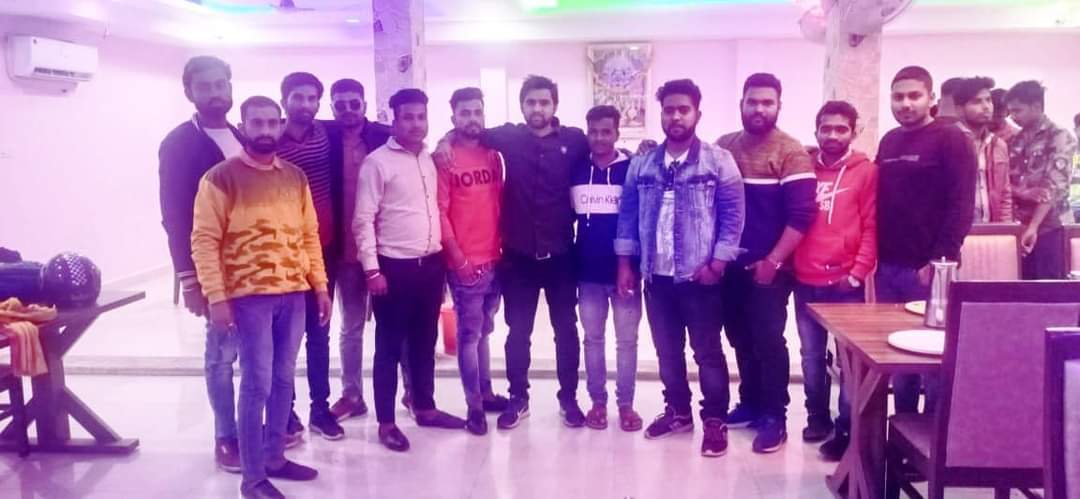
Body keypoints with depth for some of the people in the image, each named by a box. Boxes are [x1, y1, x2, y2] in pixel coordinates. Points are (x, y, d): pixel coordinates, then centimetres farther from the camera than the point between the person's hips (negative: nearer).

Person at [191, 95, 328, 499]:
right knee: (257, 384, -2)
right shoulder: (221, 177, -5)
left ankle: (274, 457, 28)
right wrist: (216, 297, -15)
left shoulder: (295, 177, 12)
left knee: (283, 380, 12)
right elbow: (204, 241, -8)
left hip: (294, 294, 5)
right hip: (249, 297, -5)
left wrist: (320, 285, 10)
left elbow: (309, 235, 16)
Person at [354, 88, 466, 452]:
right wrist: (372, 269, -14)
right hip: (395, 267, -6)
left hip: (431, 264, 6)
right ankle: (386, 422, 12)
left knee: (425, 341, 15)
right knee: (390, 346, 3)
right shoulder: (377, 162, -9)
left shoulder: (430, 160, 10)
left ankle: (425, 408, 29)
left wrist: (444, 254, 12)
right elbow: (363, 220, -11)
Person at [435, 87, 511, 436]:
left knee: (484, 330, 16)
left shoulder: (493, 156, 9)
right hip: (465, 262, -5)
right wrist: (457, 255, -13)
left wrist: (505, 245, 10)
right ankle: (474, 405, 9)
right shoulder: (443, 159, -7)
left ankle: (486, 393, 28)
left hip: (494, 258, 5)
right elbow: (439, 211, -9)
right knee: (470, 333, 1)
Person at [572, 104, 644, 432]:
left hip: (625, 268, -2)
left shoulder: (633, 168, -5)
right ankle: (597, 401, 22)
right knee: (593, 337, 11)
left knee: (627, 339, 6)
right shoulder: (575, 170, 2)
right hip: (588, 270, 2)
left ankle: (625, 403, 18)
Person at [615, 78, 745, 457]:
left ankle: (715, 420, 16)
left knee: (708, 351, 4)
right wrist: (625, 262, 4)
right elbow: (628, 214, 9)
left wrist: (717, 262, -12)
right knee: (667, 350, 14)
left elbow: (733, 215, -6)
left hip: (700, 275, -4)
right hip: (656, 275, 4)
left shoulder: (719, 161, -4)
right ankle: (678, 411, 30)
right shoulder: (642, 164, 7)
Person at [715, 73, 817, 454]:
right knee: (741, 339, 13)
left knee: (768, 340, -1)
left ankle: (775, 417, 10)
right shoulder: (723, 147, 7)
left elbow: (801, 215, -13)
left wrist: (772, 261, -15)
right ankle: (750, 404, 28)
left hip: (769, 268, -5)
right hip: (729, 265, 5)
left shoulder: (791, 153, -7)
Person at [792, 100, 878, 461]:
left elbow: (871, 227, -4)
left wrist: (858, 272, -11)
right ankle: (817, 418, 26)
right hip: (805, 282, 4)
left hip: (845, 284, -3)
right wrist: (786, 262, 3)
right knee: (811, 356, 12)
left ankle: (846, 429, 8)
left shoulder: (866, 171, 0)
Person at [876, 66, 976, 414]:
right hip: (888, 267, 6)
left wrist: (940, 260, -17)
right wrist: (876, 256, 8)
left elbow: (961, 206, -12)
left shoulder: (951, 140, -6)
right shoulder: (889, 142, 14)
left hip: (927, 268, -6)